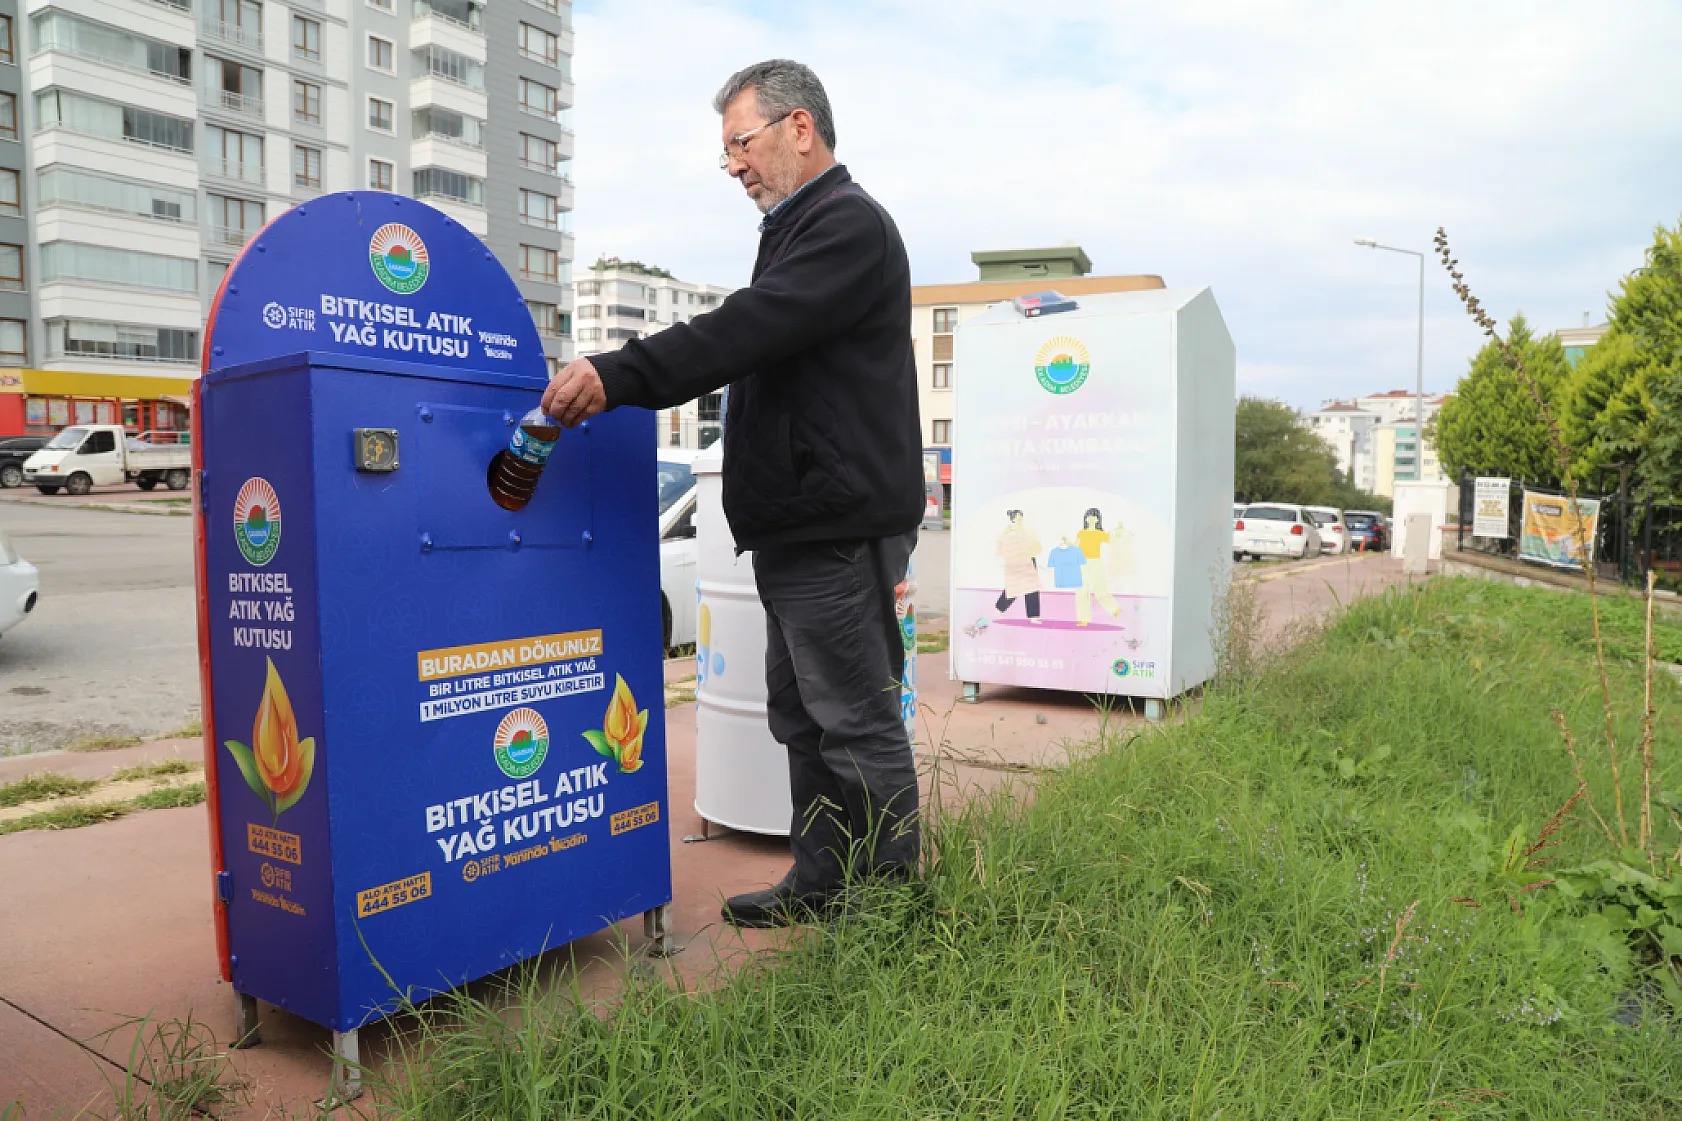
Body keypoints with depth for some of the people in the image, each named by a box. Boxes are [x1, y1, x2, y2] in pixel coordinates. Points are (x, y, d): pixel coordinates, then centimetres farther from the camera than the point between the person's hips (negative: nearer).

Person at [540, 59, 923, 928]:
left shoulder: (849, 224, -10)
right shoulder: (797, 229, 23)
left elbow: (745, 330, -24)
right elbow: (752, 348, 23)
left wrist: (617, 376, -29)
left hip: (838, 529, -11)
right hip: (798, 530, 11)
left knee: (858, 723, -2)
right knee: (801, 717, 15)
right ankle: (820, 881, 28)